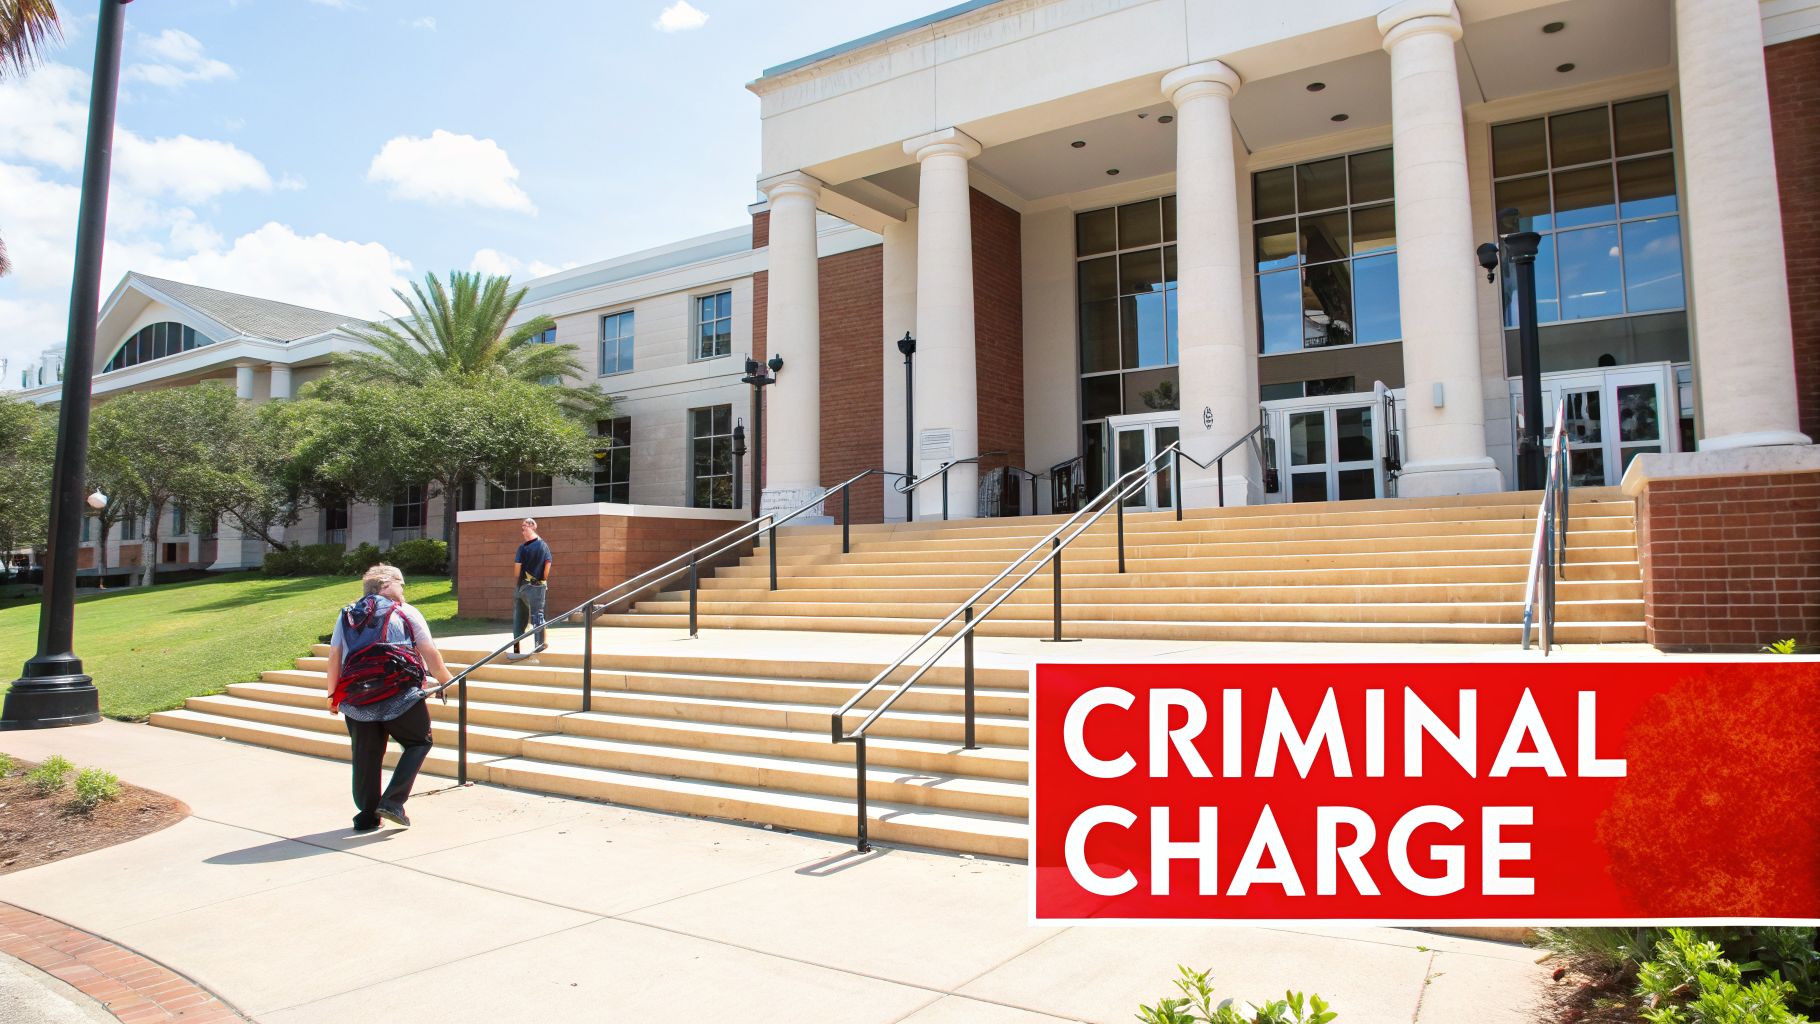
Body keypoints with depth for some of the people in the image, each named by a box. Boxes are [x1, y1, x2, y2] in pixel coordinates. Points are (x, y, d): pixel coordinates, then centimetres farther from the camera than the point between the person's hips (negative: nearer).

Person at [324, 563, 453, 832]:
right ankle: (392, 802, 0)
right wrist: (446, 681, 14)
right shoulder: (406, 613, 3)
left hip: (357, 701, 4)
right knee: (419, 743, 13)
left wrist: (332, 694, 19)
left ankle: (367, 816, 19)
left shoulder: (346, 616, 14)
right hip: (401, 700, -4)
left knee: (365, 756, 15)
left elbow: (334, 657, 9)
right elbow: (430, 653, 0)